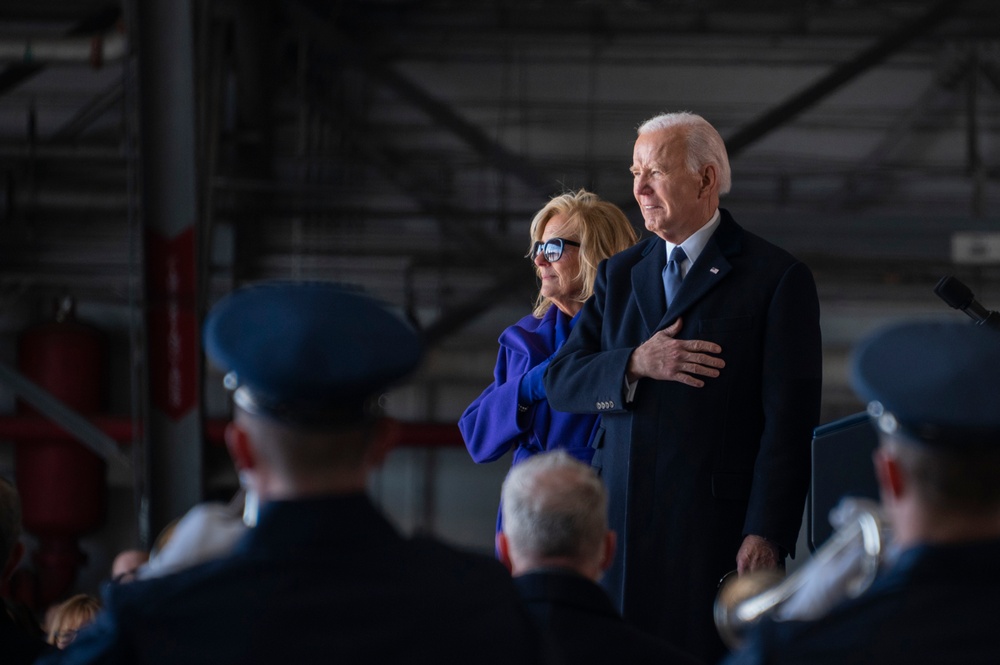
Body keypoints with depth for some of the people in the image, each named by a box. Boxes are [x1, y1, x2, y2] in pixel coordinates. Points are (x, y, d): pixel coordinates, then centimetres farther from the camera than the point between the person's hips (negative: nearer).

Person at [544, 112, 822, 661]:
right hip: (622, 521, 4)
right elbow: (561, 381, 10)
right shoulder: (619, 275, 17)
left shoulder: (777, 277, 0)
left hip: (716, 528, -4)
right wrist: (635, 365, -10)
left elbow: (789, 420, -6)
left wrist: (766, 535, -13)